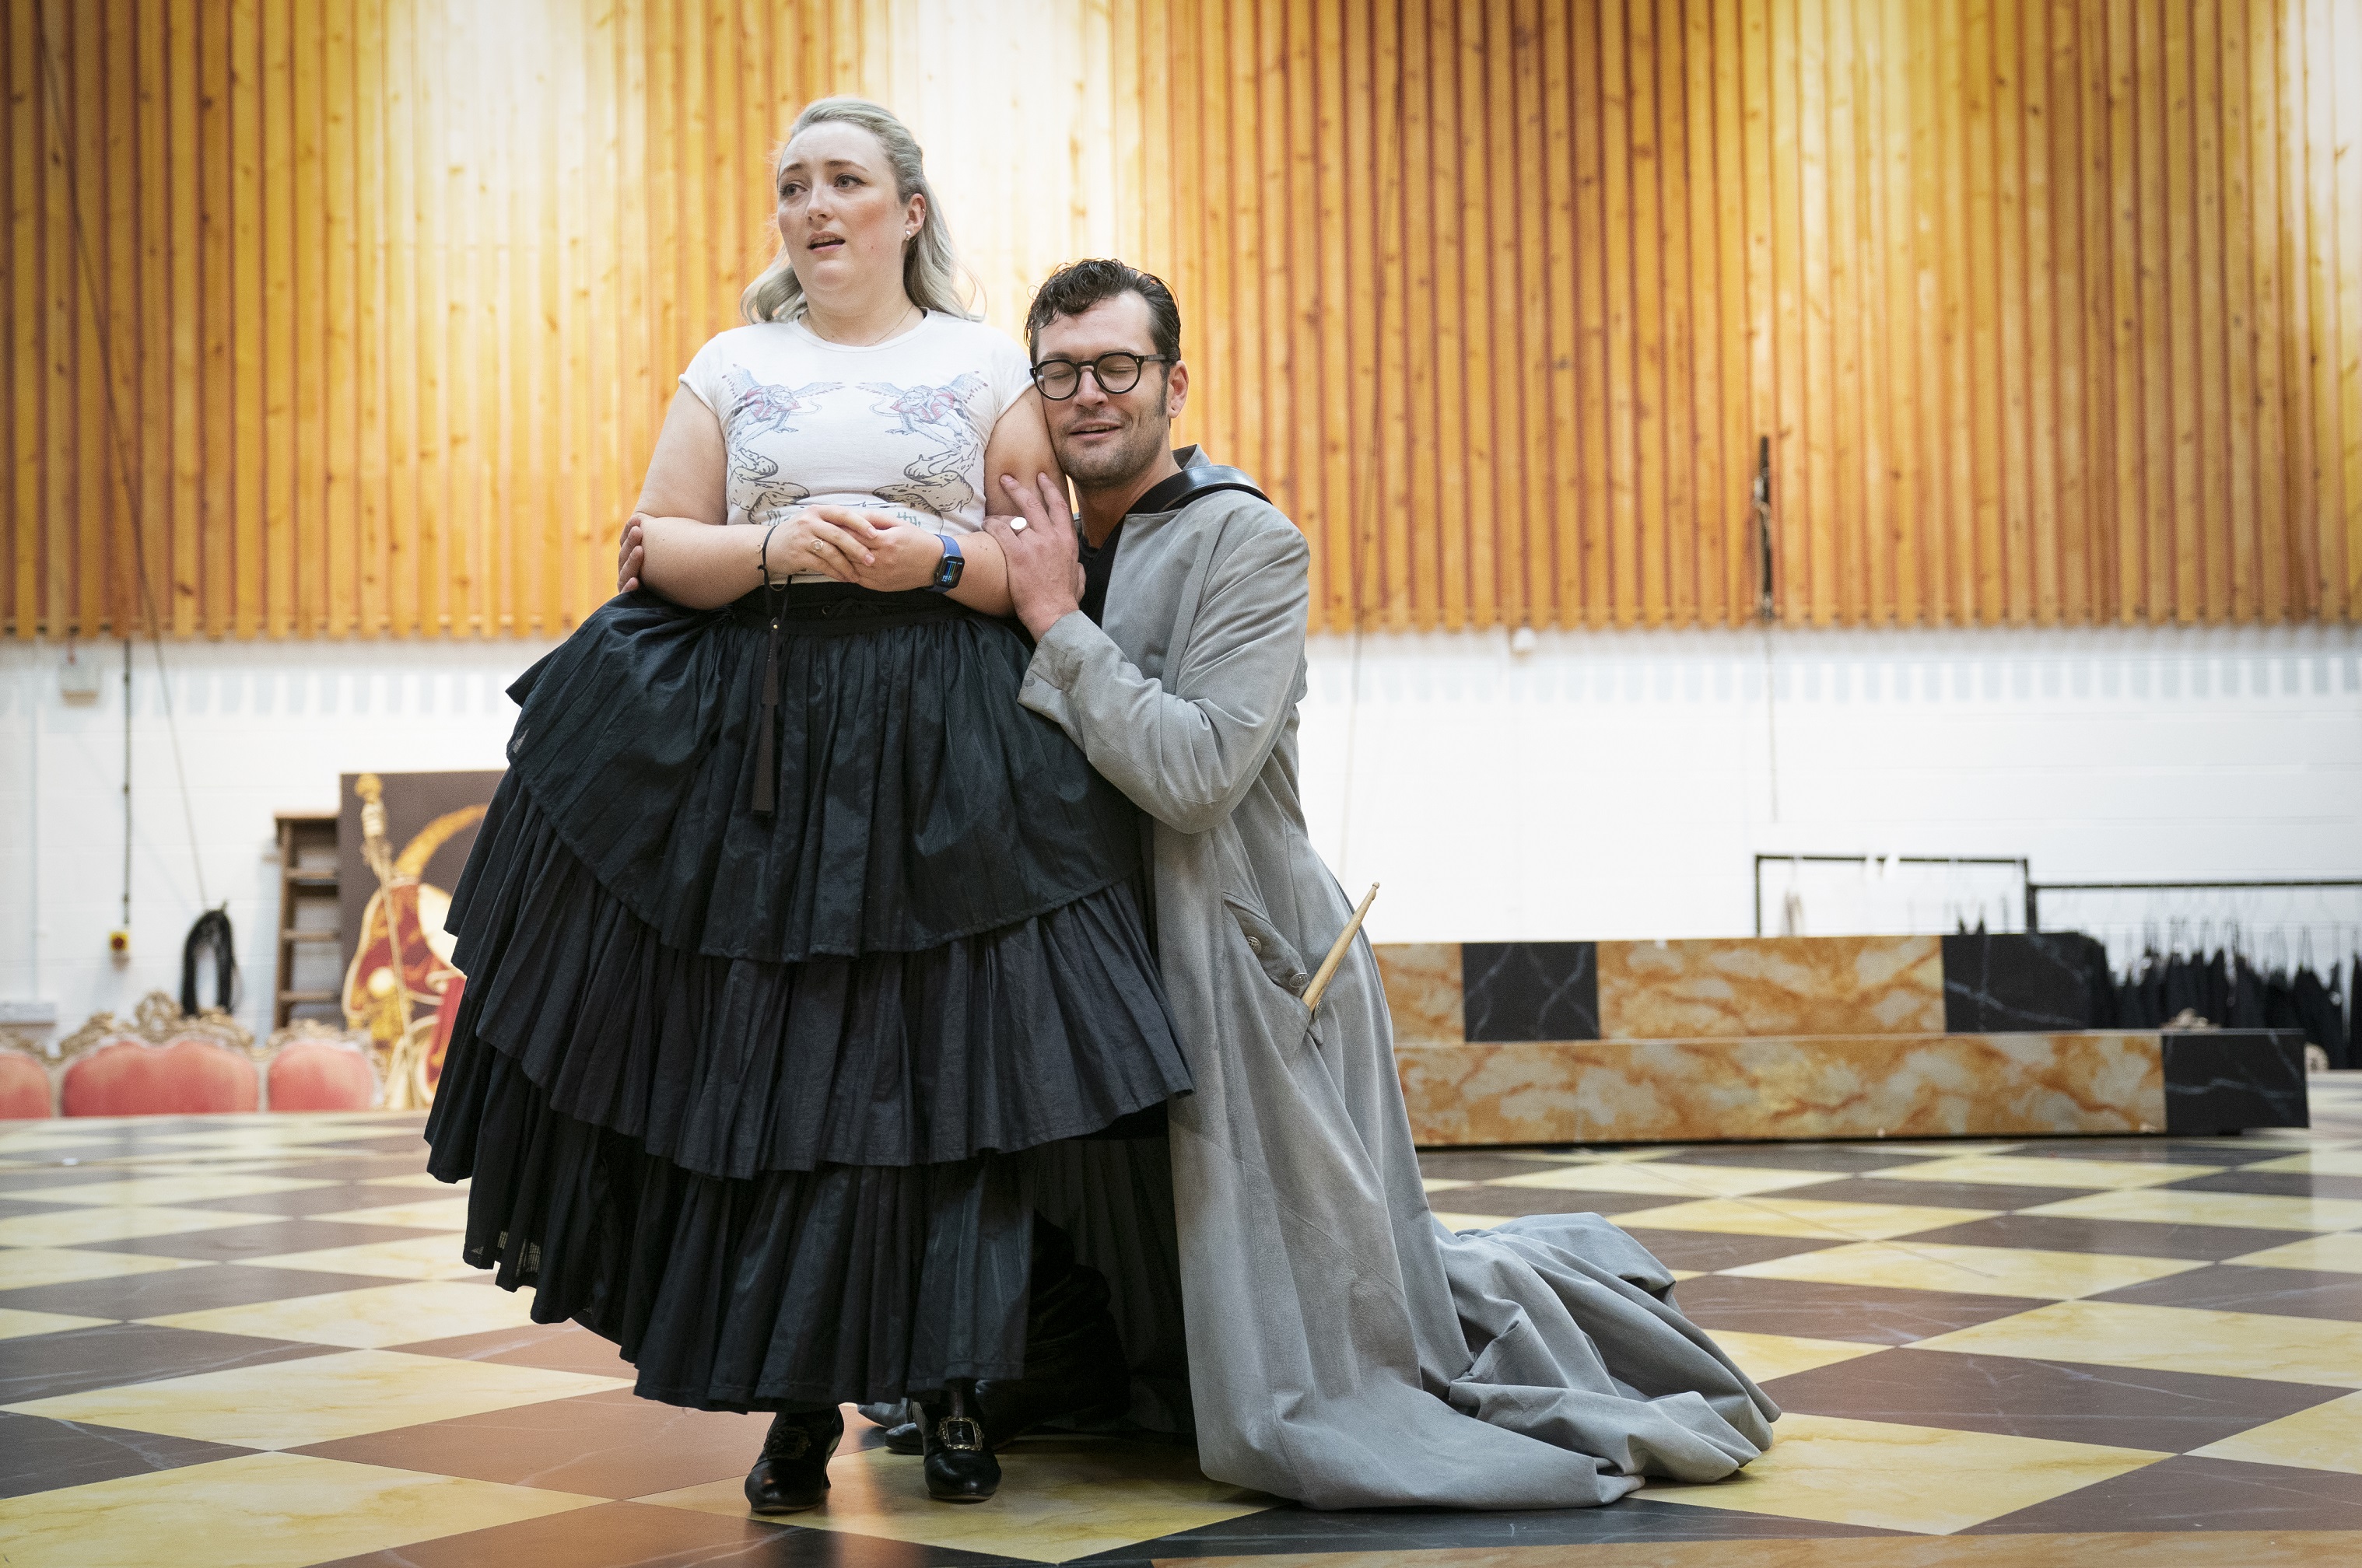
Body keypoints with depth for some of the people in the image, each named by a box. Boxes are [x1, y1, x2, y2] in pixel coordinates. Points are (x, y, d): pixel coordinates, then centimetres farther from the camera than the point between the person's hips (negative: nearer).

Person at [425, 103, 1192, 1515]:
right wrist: (775, 552, -10)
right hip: (757, 747, 2)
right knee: (772, 1067, -3)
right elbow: (656, 547, 8)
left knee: (950, 1064, -7)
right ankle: (801, 1400, 6)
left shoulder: (986, 365, 10)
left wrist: (939, 559, -13)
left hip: (948, 757, -1)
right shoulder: (735, 365, 15)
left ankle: (962, 1386, 4)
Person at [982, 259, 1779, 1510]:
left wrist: (1057, 624, -18)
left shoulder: (1247, 541, -11)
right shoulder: (1043, 550, 10)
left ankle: (1533, 1293, 21)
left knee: (1302, 1382, -4)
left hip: (1240, 971, -7)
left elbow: (1197, 772, -24)